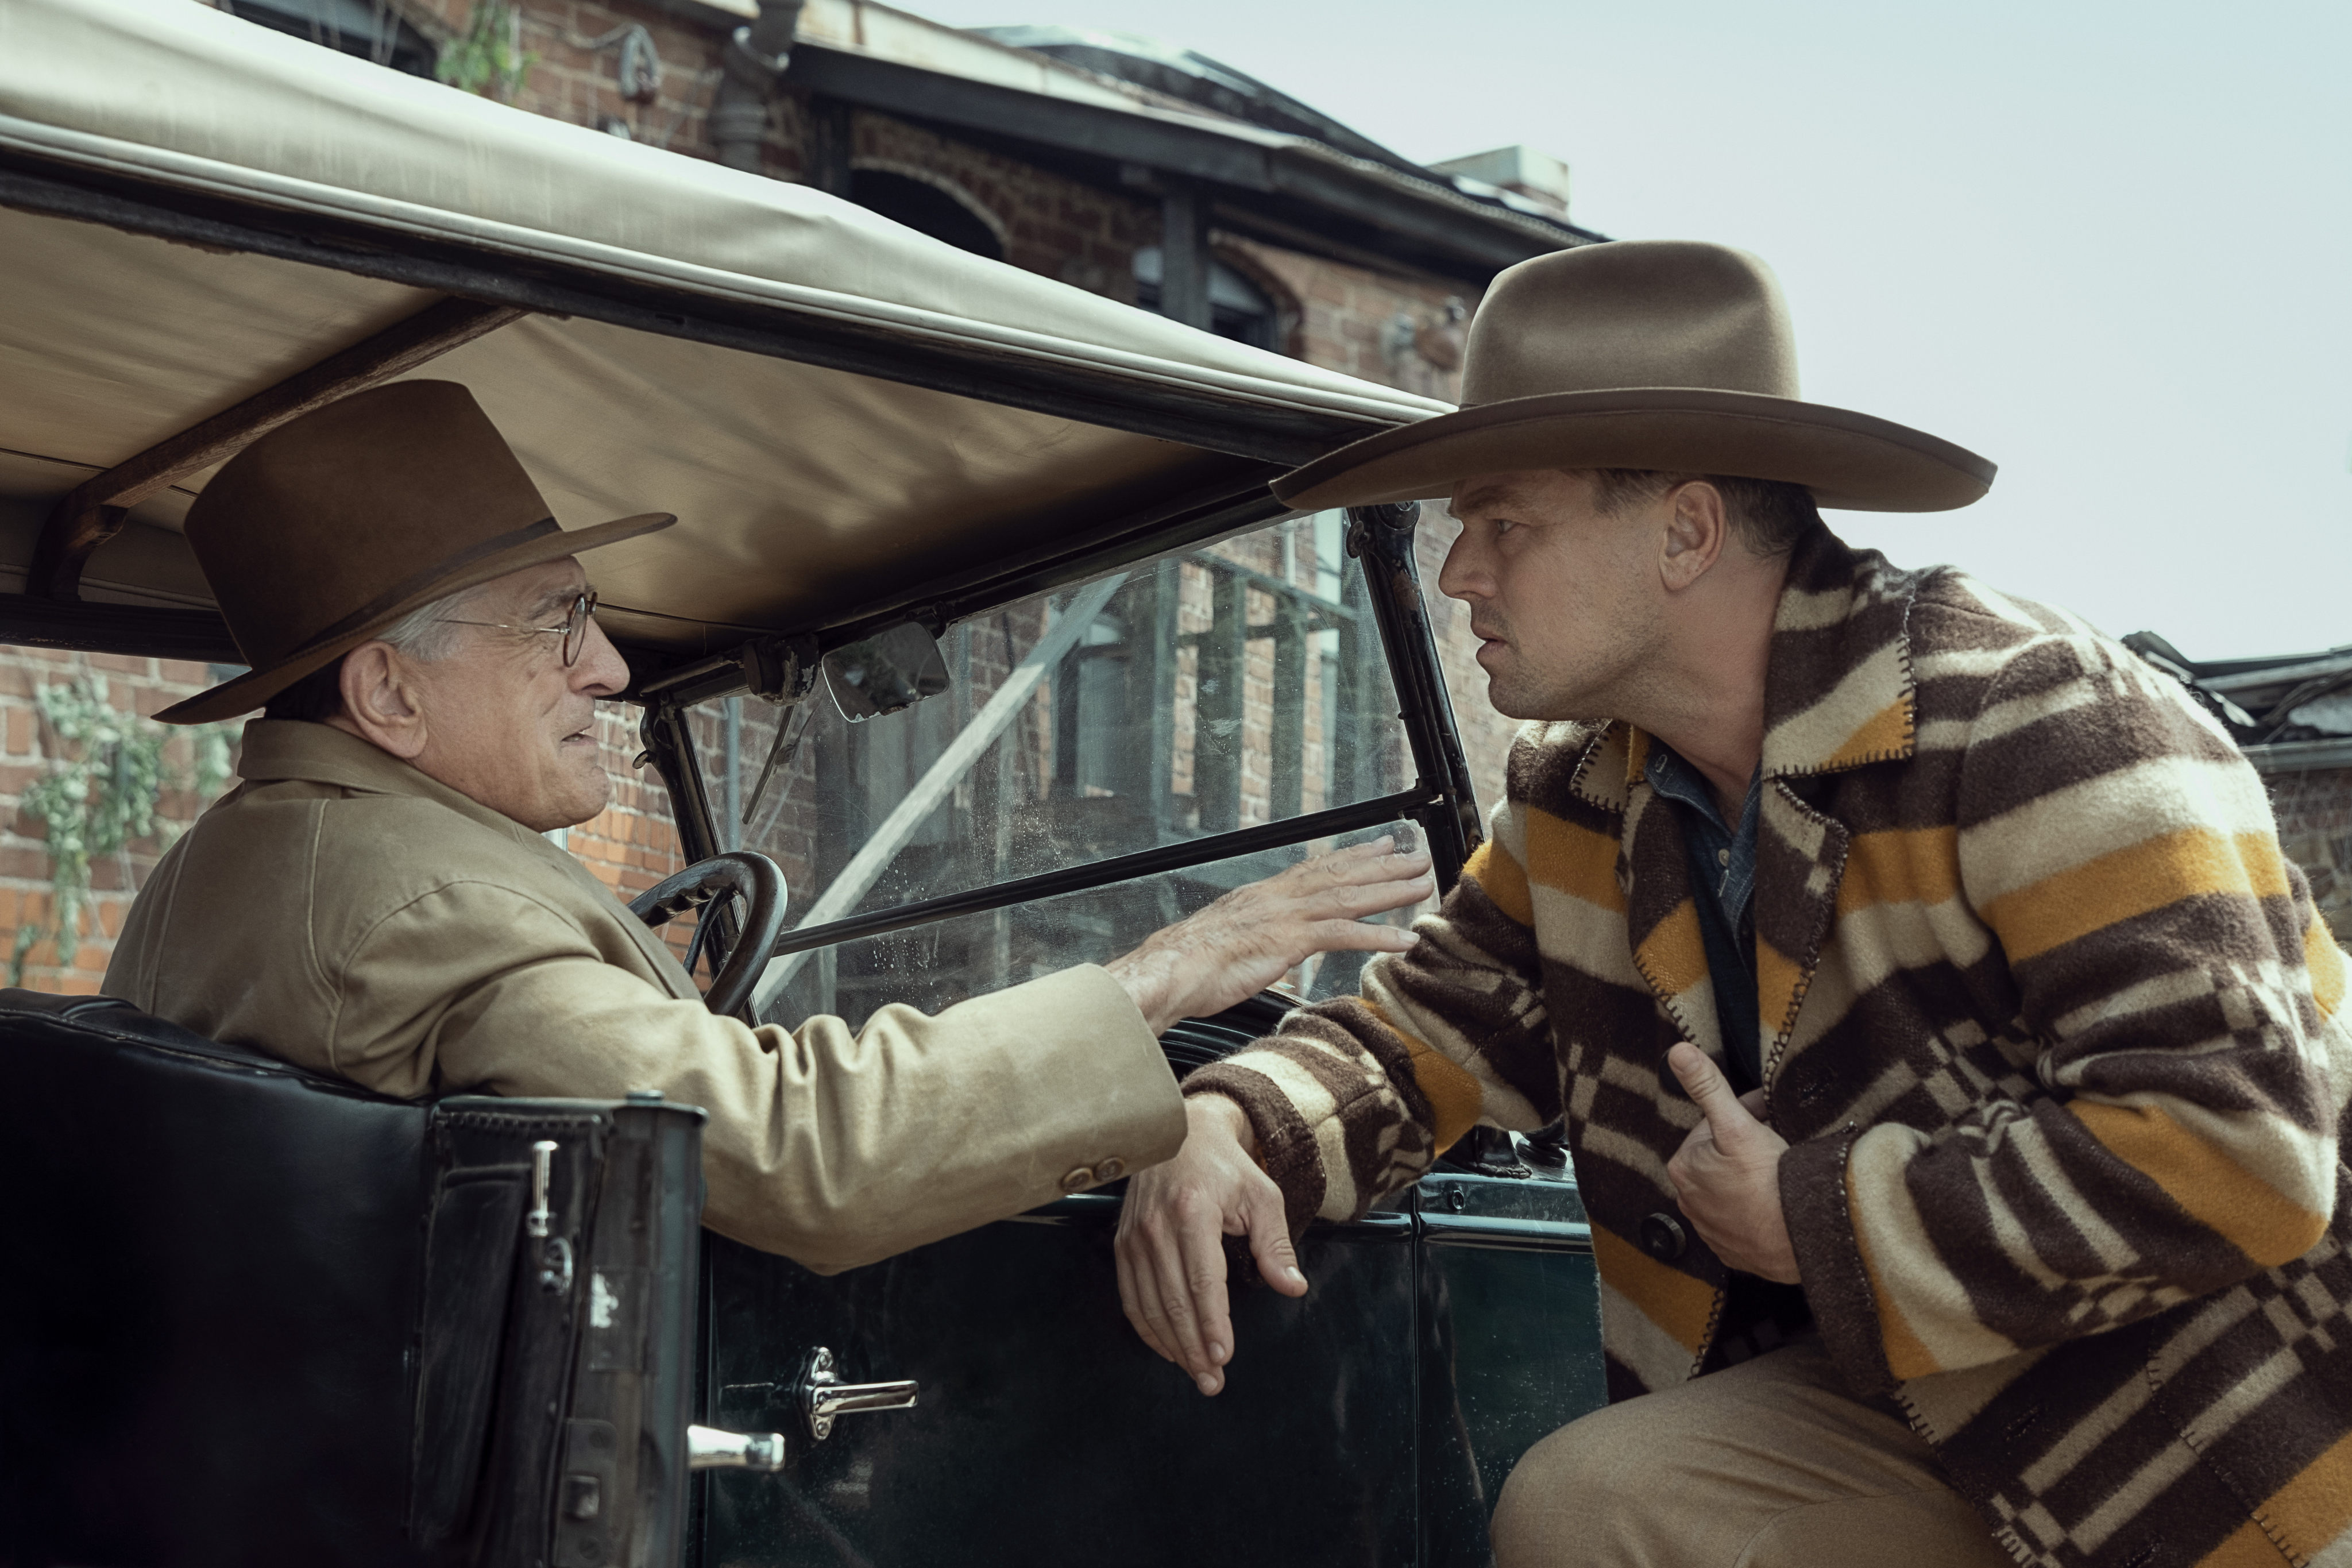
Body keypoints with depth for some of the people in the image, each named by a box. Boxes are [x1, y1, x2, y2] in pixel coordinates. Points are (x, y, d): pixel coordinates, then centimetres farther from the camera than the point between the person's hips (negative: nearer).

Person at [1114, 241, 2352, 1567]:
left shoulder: (2035, 725, -22)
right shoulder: (1586, 796, 1)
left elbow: (2236, 1153, -29)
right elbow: (1419, 1036, 7)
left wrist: (1811, 1219, -22)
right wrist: (1224, 1131, -16)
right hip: (1940, 1400, 6)